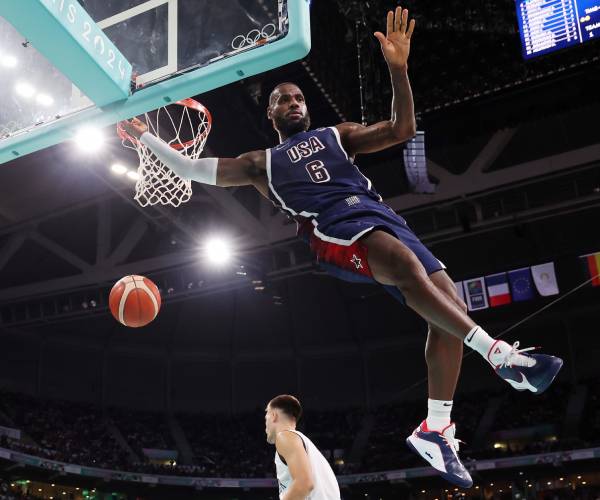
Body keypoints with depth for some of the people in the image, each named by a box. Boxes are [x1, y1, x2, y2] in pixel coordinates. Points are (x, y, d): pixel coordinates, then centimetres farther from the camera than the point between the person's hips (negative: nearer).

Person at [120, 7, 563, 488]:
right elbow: (192, 168, 25)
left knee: (450, 304, -10)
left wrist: (398, 68, 5)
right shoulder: (261, 162, 25)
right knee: (409, 265, -37)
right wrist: (146, 137, 21)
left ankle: (435, 429, -3)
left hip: (382, 215, 4)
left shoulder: (338, 134, 27)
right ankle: (501, 354, -35)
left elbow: (402, 130, 15)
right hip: (335, 231, -4)